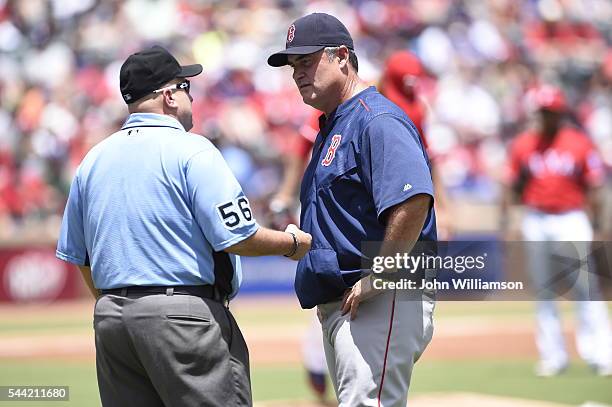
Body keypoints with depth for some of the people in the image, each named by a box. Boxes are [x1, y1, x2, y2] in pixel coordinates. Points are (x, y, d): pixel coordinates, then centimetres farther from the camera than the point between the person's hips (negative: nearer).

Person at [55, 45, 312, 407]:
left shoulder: (92, 160, 13)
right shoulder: (192, 150, -8)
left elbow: (78, 255, 16)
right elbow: (237, 237, -13)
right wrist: (293, 243, 4)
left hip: (109, 319, 7)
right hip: (185, 314, -7)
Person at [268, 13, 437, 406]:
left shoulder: (377, 119, -10)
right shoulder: (332, 129, 23)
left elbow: (414, 199, -25)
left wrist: (375, 278, -22)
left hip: (384, 301, -11)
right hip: (340, 302, 11)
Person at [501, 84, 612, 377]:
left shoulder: (580, 143, 1)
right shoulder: (523, 144, 7)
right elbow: (511, 185, 9)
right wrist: (504, 219, 0)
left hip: (571, 220, -3)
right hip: (535, 223, 3)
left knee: (585, 288, -8)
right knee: (543, 291, 6)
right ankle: (552, 356, 12)